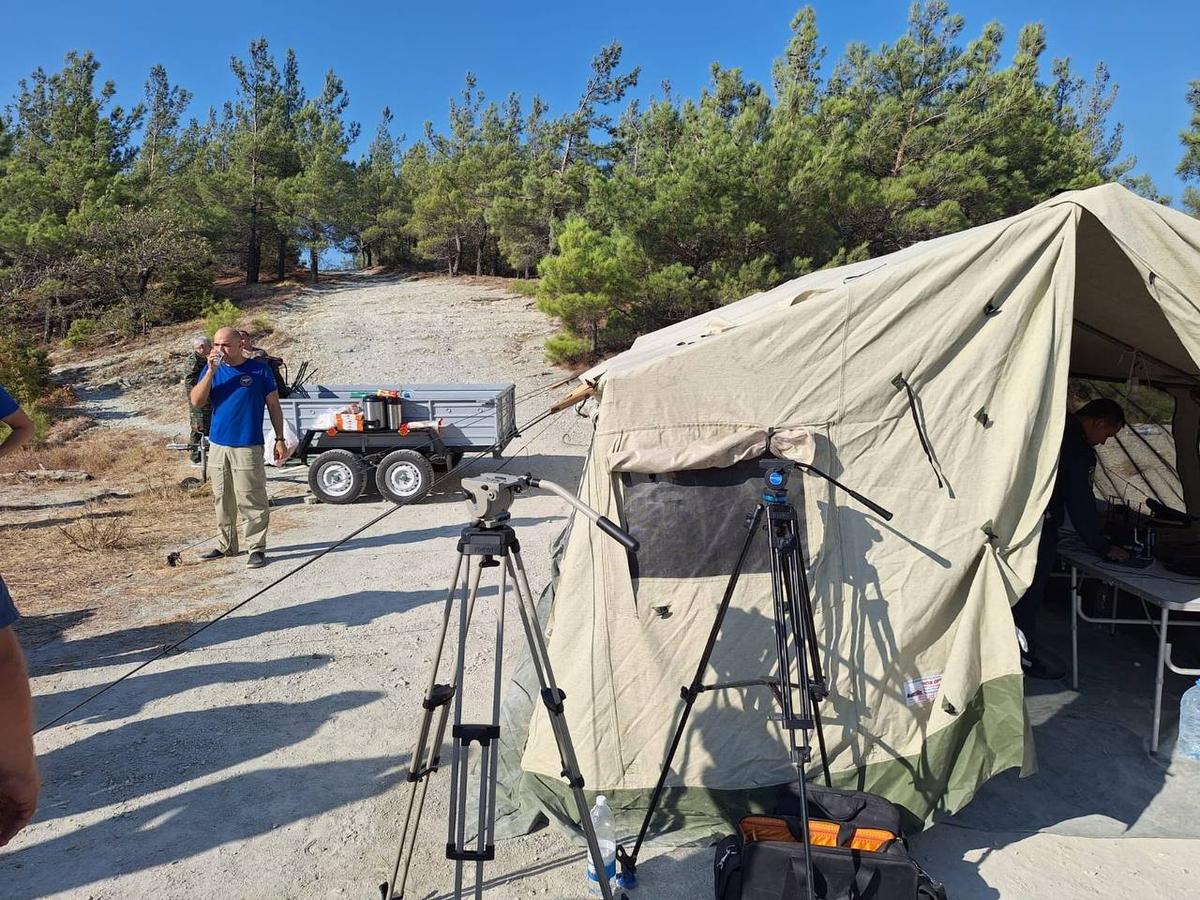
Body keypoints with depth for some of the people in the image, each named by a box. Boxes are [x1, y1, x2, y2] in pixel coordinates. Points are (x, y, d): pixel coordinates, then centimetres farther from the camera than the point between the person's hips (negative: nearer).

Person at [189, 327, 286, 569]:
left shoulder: (259, 369, -3)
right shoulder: (212, 369, 7)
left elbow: (273, 406, 1)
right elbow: (196, 401, -4)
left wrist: (280, 439, -3)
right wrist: (211, 371, -14)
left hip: (248, 447, -5)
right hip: (217, 445, 5)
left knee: (251, 501, -3)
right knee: (222, 500, 13)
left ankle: (257, 548, 5)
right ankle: (227, 545, 26)